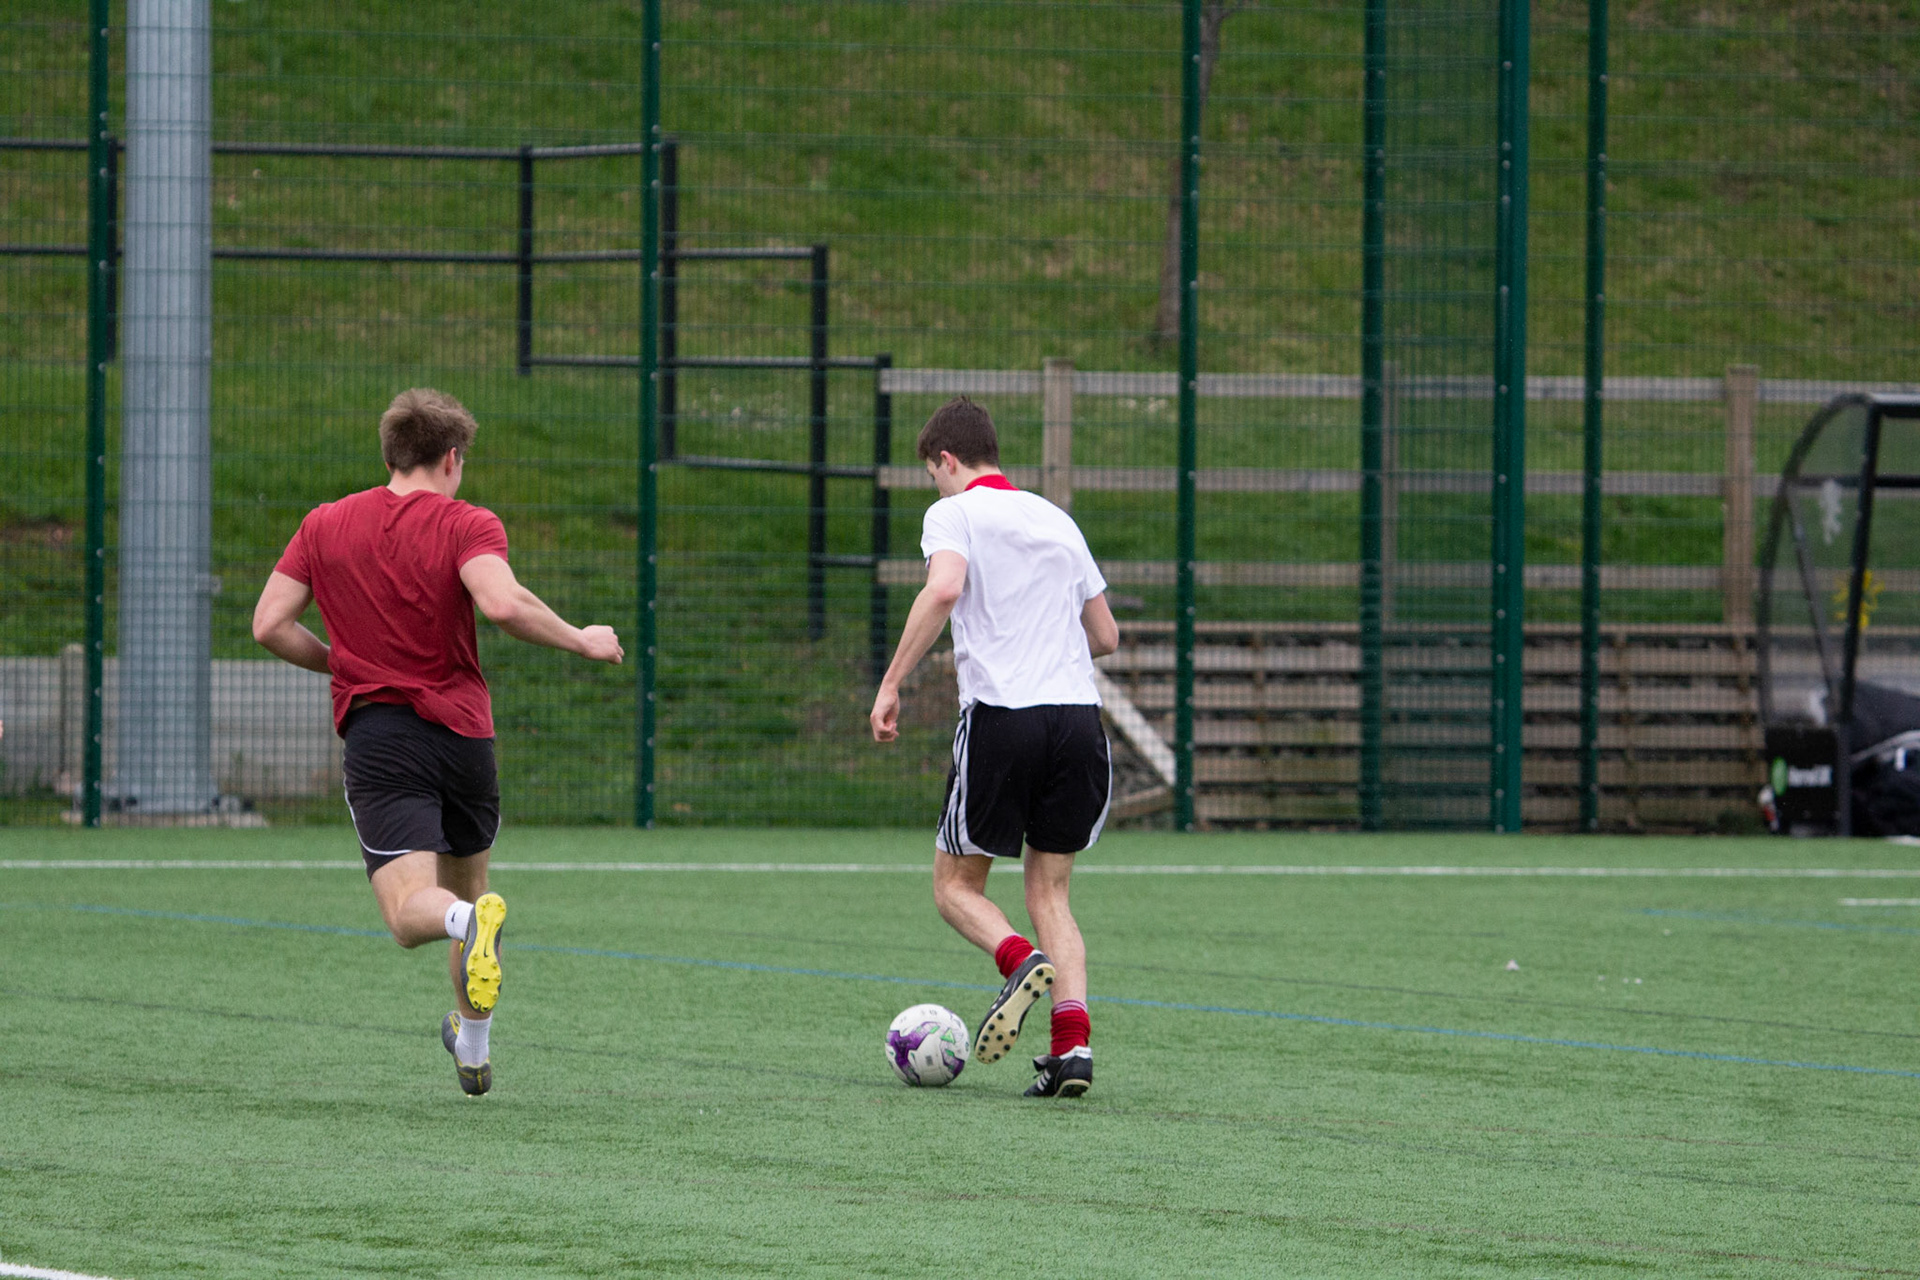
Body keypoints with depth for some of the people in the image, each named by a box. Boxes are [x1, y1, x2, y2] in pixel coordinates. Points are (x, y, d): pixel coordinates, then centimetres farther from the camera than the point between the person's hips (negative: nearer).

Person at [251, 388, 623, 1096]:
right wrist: (581, 640, -7)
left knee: (411, 910, -11)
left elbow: (270, 625, 3)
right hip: (463, 732, 0)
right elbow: (503, 603, -22)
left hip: (377, 738, 0)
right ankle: (473, 1048, 34)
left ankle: (467, 920, -47)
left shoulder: (324, 525, 7)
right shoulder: (467, 525, -3)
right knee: (467, 884, 23)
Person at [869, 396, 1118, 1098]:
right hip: (1079, 717, 5)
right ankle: (1072, 1043, -7)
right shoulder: (1056, 520, 20)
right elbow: (1105, 635, 21)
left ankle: (1020, 961, -20)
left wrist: (891, 684, -15)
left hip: (1001, 717, -5)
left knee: (956, 886, 10)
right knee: (1049, 890, 12)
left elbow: (944, 589, -18)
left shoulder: (954, 514, 3)